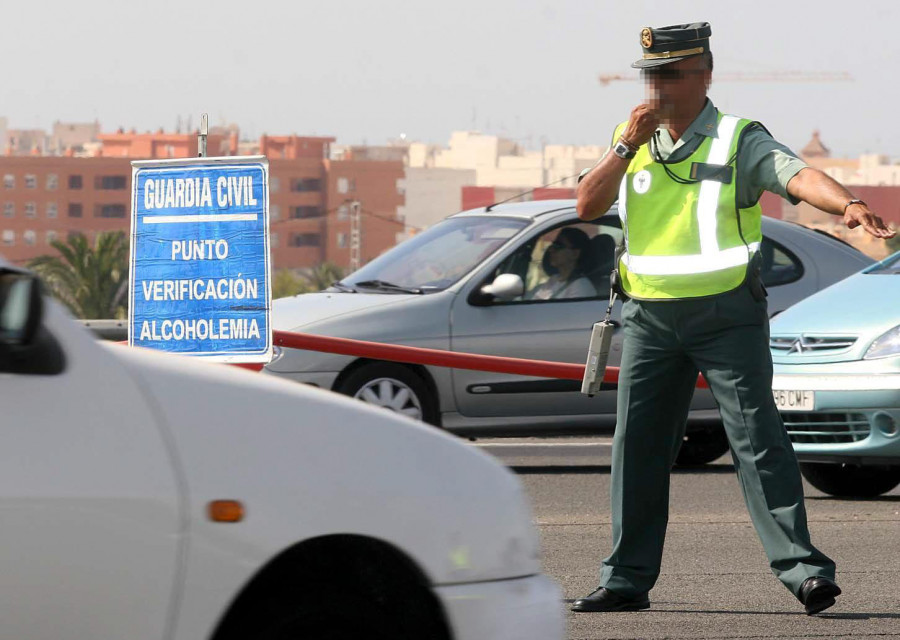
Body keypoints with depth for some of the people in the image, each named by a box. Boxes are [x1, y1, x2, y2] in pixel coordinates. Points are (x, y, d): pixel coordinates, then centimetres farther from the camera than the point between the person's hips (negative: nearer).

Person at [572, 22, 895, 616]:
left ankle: (803, 568, -14)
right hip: (650, 316, 5)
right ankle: (628, 579, 13)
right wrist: (627, 147, -11)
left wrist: (848, 204, -41)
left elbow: (799, 175, -21)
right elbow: (587, 206, 2)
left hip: (726, 314, -5)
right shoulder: (631, 140, 11)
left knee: (757, 437, -10)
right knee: (637, 445, 6)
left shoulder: (740, 140, -4)